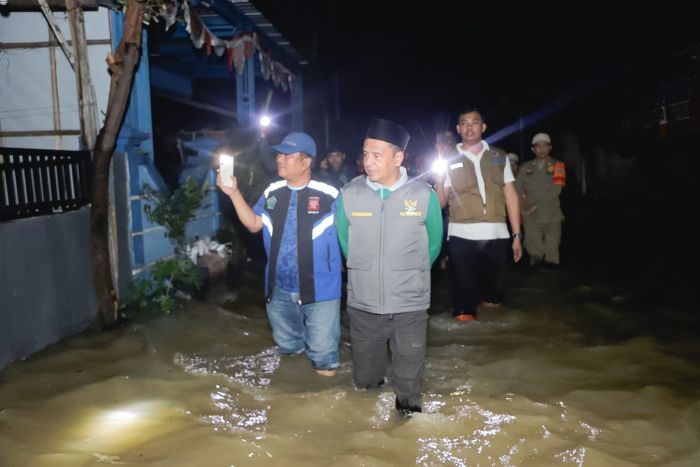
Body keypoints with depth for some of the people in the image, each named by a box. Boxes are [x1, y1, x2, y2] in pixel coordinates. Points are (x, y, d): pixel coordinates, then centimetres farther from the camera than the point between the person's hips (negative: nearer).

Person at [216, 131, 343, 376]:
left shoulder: (328, 195, -15)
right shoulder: (272, 192, 3)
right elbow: (254, 224, 4)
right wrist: (234, 193, -3)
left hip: (319, 290, -5)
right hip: (280, 289, 5)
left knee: (322, 351, 8)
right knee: (288, 347, 24)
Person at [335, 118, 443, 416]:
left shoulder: (424, 195, -9)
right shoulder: (349, 194, -7)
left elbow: (433, 243, 6)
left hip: (410, 305, -1)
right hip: (363, 304, 2)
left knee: (409, 377, 11)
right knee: (365, 380, 17)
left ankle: (409, 409, 37)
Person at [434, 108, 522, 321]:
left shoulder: (499, 157, 11)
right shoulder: (450, 160, 7)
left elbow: (510, 196, 9)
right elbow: (440, 203, 4)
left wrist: (517, 235, 5)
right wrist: (439, 178, -13)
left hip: (496, 236, 2)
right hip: (462, 236, -2)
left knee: (493, 298, 11)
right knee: (464, 297, 1)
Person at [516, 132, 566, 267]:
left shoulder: (557, 165, 3)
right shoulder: (526, 167, 8)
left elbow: (556, 190, -8)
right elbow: (519, 189, 7)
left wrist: (536, 205, -13)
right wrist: (523, 210, -4)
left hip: (552, 216, -1)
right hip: (531, 217, 1)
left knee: (551, 252, 4)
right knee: (534, 250, -1)